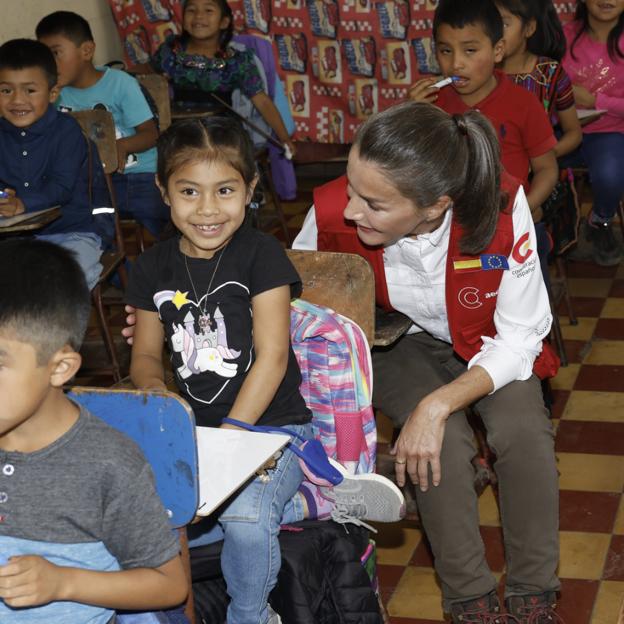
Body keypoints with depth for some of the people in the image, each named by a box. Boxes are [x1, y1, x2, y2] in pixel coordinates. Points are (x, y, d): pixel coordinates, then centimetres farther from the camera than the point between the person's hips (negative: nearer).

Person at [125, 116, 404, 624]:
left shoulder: (261, 255, -7)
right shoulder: (154, 268, 6)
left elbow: (272, 358, -13)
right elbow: (146, 355, 16)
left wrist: (231, 432, -20)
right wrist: (154, 389, -8)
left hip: (271, 425, -5)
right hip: (194, 429, 6)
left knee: (246, 518, -35)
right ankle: (323, 503, -10)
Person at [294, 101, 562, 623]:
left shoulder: (502, 207, -32)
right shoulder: (332, 213, -29)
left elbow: (519, 338, -22)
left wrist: (437, 405, -34)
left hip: (486, 347, 0)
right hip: (397, 345, 0)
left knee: (524, 430, -28)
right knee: (445, 443, -28)